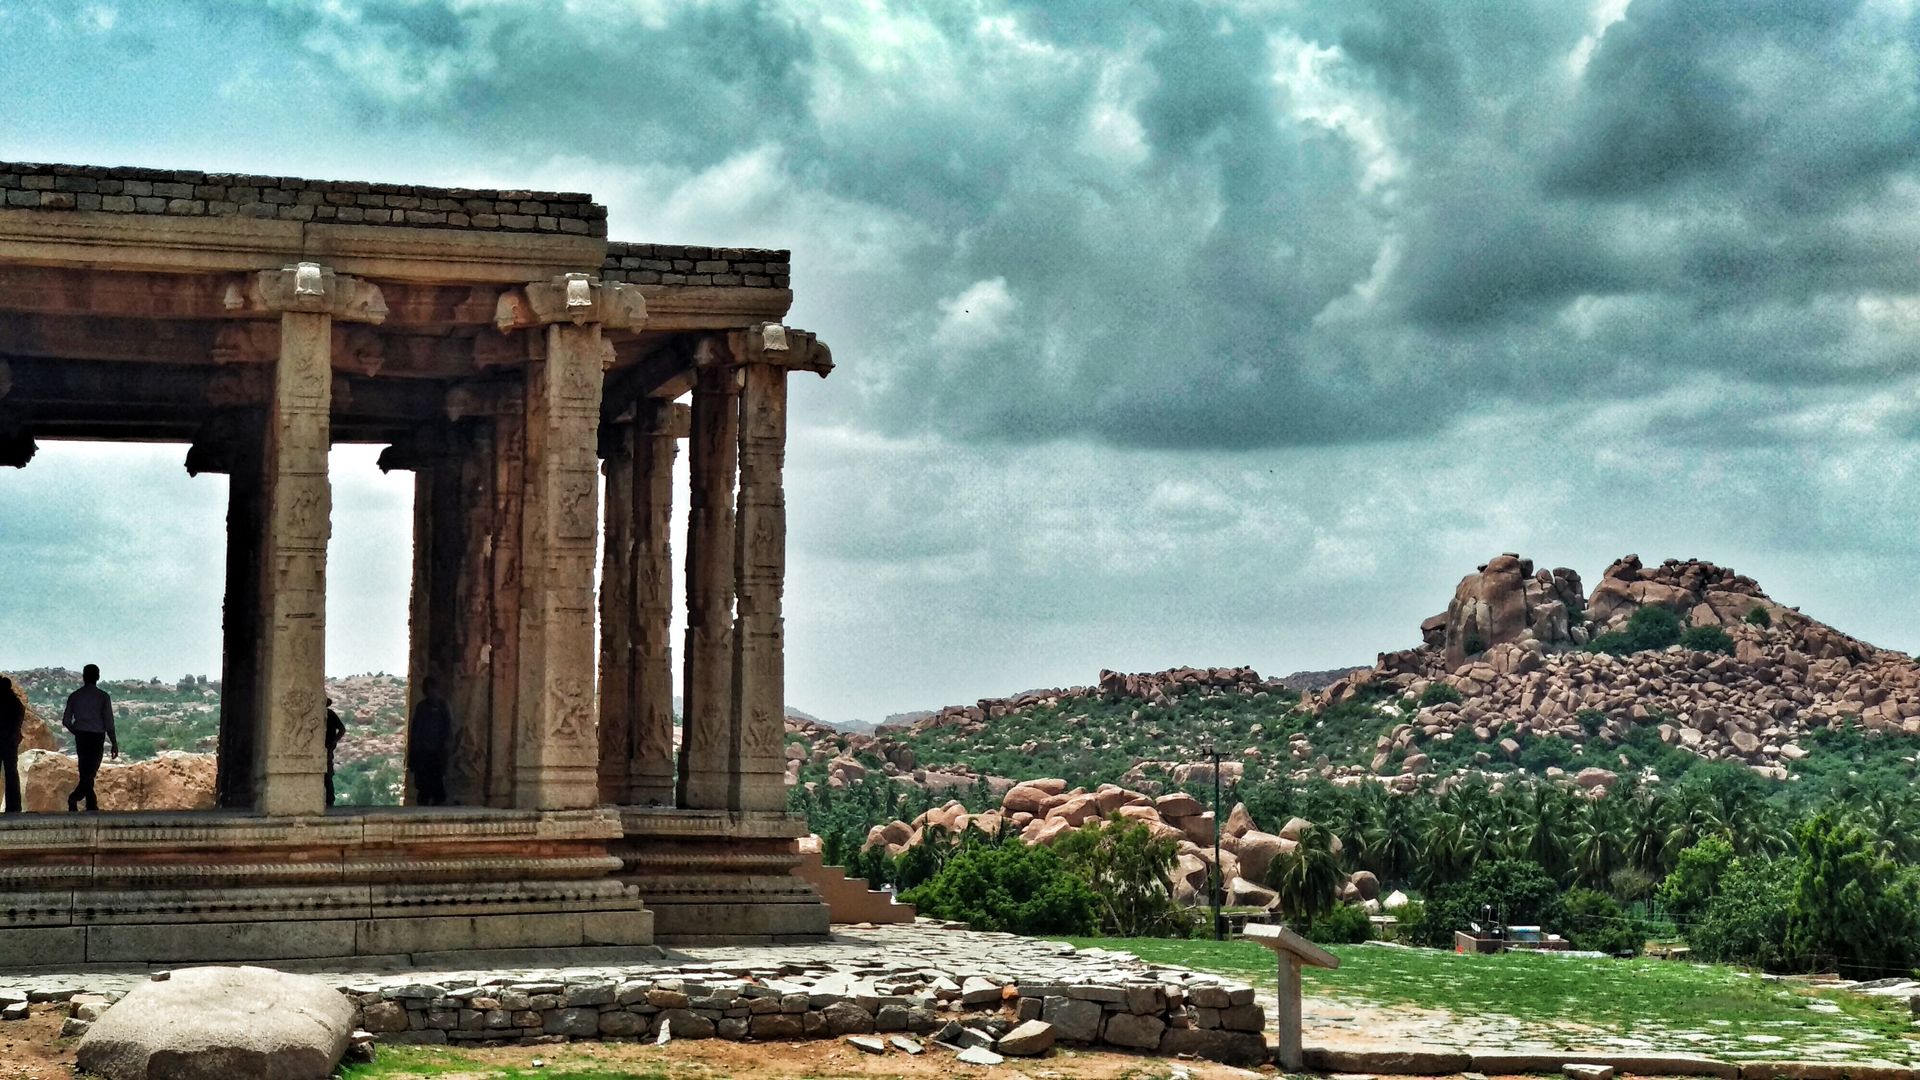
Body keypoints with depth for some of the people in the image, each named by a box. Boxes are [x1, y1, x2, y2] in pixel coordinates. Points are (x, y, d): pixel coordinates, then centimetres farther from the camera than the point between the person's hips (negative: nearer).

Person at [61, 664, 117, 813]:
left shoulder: (74, 696, 2)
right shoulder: (103, 696, -6)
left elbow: (66, 721, 4)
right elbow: (108, 722, -8)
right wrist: (114, 744, -2)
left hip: (81, 738, 4)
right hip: (97, 737, -3)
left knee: (85, 772, 14)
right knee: (91, 771, -3)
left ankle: (92, 805, 16)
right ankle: (75, 797, -26)